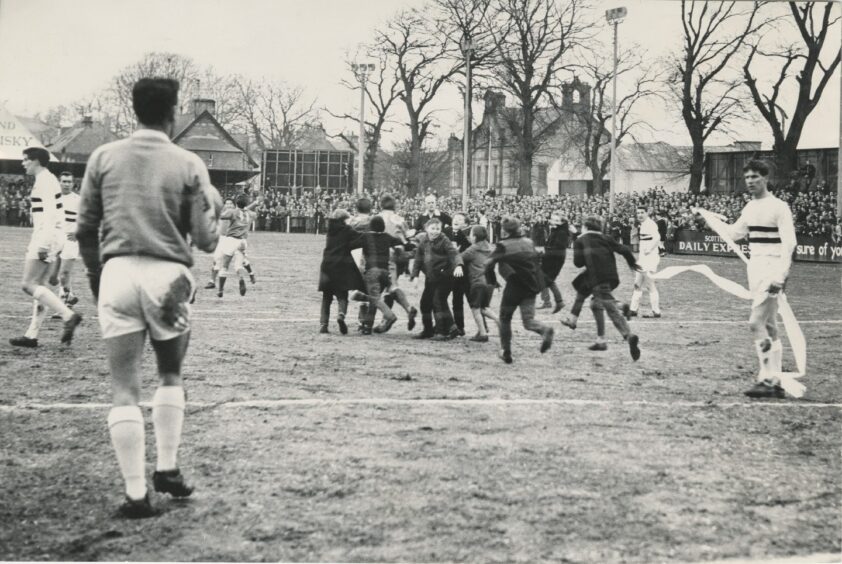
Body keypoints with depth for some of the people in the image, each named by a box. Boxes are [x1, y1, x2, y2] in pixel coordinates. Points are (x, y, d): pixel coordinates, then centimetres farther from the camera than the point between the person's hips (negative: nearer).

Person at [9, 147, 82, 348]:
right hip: (47, 239, 10)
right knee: (37, 286, 10)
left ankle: (68, 315, -15)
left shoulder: (44, 181, -12)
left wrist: (43, 244, -25)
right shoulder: (47, 179, 18)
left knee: (29, 284, -9)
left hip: (46, 237, -10)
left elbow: (50, 215, -21)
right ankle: (32, 335, 11)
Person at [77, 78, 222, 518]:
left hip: (117, 272, 1)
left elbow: (85, 230, 9)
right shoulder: (188, 164, 1)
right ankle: (167, 469, 17)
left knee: (125, 390, 4)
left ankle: (135, 494, 4)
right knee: (170, 374, 22)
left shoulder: (104, 157, 6)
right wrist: (214, 208, 21)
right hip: (168, 275, -1)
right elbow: (205, 241, 1)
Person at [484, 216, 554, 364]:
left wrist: (492, 280, 8)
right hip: (531, 286, 4)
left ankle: (506, 351, 14)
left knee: (505, 318, 14)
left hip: (514, 286, -4)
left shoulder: (503, 245, -3)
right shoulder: (529, 242, 11)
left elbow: (489, 263, -7)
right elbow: (536, 260, 14)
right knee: (528, 320, 2)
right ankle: (545, 330, -30)